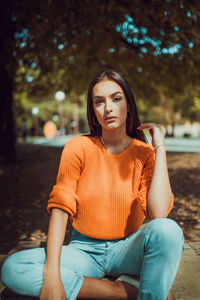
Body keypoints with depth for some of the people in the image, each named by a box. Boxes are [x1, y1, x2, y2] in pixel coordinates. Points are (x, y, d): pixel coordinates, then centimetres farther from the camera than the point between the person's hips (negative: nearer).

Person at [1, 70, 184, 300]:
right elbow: (60, 208, -12)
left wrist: (160, 147, -17)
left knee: (168, 230, -34)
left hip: (127, 249, -2)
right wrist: (52, 276, -23)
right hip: (84, 250, 2)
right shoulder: (78, 148, -5)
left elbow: (159, 213, -22)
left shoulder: (145, 154, -6)